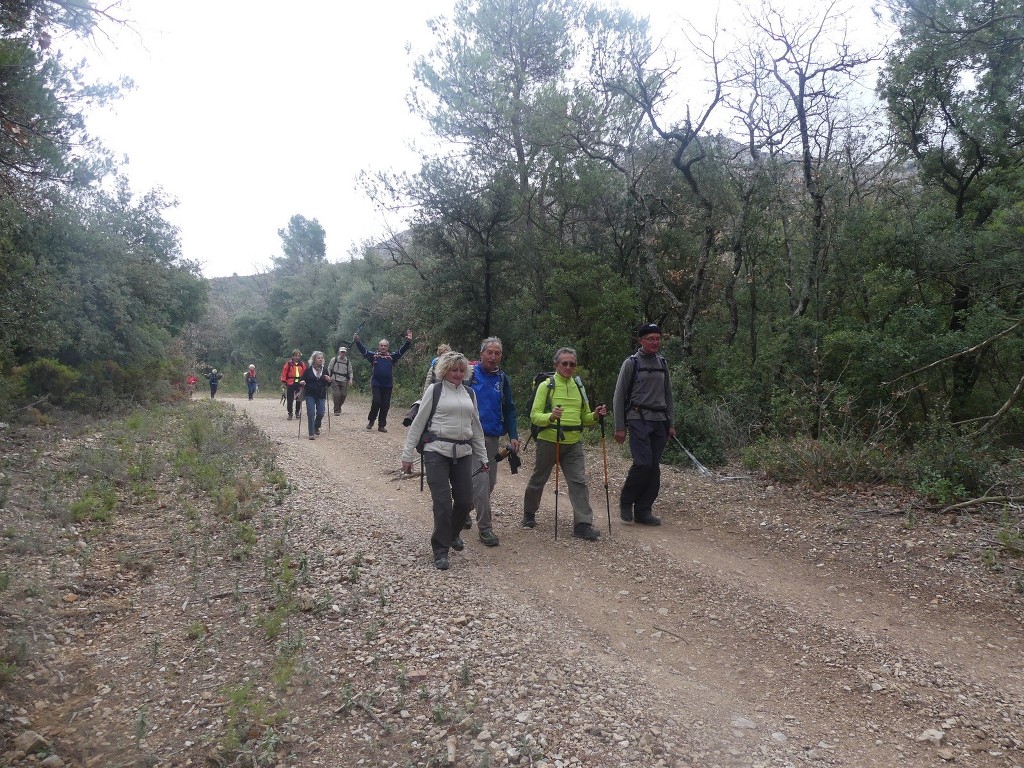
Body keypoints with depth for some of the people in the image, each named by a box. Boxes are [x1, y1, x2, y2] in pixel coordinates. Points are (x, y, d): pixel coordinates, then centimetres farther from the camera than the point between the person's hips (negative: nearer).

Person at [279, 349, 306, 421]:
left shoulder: (302, 364, 7)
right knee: (290, 400, 1)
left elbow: (305, 373, 8)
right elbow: (284, 372, -2)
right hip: (290, 383, -2)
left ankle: (297, 412, 22)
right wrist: (284, 381, -6)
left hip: (299, 383, 2)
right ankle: (290, 414, 7)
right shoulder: (289, 363, -1)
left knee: (299, 399, 8)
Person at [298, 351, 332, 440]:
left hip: (321, 395, 3)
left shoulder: (324, 369, 6)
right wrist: (301, 382, -20)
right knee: (311, 413, -8)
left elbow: (328, 385, 13)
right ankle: (311, 433, -2)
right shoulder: (308, 369, -3)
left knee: (321, 413, 0)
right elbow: (302, 379, 2)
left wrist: (329, 380, -9)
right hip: (310, 395, -3)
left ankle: (316, 427, 30)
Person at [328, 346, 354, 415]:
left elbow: (350, 372, 14)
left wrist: (350, 379, -1)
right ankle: (337, 410, -4)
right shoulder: (334, 359, 3)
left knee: (344, 395, -2)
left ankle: (338, 407, 24)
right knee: (336, 394, -13)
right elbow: (329, 368, 8)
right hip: (335, 380, -2)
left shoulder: (348, 362, 8)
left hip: (344, 381, 2)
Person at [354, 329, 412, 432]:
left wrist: (408, 342, -13)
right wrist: (357, 341, -18)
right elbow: (363, 350, -2)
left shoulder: (392, 357, 9)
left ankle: (381, 425, 12)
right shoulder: (374, 356, 6)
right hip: (376, 384, -2)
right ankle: (371, 420, 12)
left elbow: (402, 351, 1)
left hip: (388, 385, 2)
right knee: (376, 402, -13)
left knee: (385, 405, 3)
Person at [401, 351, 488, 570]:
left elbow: (476, 427, 19)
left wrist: (482, 457, 19)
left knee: (465, 501, 5)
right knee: (443, 502, -7)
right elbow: (417, 424, 0)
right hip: (437, 452, -4)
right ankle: (440, 550, 9)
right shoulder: (434, 390, -1)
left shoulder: (469, 393, 13)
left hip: (463, 453, 4)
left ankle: (453, 533, 35)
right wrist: (407, 455, -2)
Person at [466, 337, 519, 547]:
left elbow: (509, 409, 12)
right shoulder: (470, 374, -6)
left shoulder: (502, 378, 8)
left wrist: (513, 436, 3)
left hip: (493, 437, 6)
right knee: (481, 481, -11)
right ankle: (485, 527, -2)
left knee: (490, 482, 12)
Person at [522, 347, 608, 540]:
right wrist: (550, 416, -29)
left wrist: (595, 416, -4)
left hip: (573, 443, 4)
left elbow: (584, 417, 17)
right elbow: (534, 415, -10)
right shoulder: (546, 386, -4)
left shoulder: (579, 387, 12)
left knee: (579, 481, -6)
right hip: (548, 441, -3)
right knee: (538, 480, 12)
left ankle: (583, 524, -4)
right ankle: (529, 514, 33)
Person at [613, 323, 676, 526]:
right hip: (639, 419, -5)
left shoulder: (662, 364, 15)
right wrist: (619, 427, -5)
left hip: (660, 421, 5)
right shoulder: (631, 363, -1)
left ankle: (643, 511, 11)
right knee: (643, 463, -16)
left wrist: (671, 423, 14)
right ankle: (626, 502, 6)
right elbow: (619, 397, -1)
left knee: (654, 467, 2)